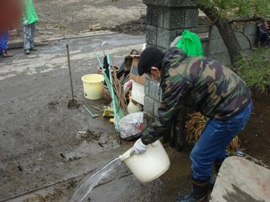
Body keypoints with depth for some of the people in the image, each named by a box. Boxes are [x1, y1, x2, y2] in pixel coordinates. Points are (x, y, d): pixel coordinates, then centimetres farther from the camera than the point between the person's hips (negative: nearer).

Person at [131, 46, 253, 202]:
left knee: (200, 157, 6)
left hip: (231, 113, -10)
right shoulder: (183, 63, 10)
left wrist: (144, 141, 2)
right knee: (214, 145, 30)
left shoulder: (174, 79, -21)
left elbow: (165, 119, -13)